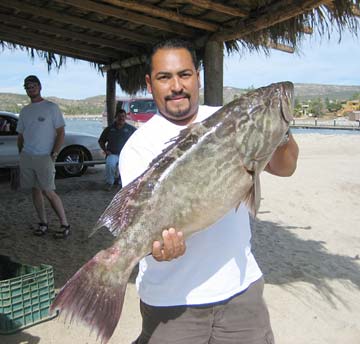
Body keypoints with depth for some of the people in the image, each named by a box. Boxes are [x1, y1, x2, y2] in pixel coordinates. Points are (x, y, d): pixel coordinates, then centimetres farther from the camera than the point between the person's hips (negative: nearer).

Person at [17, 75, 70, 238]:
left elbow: (61, 133, -5)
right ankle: (43, 223, 17)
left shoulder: (51, 107, -2)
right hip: (27, 157, 6)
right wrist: (21, 154, 11)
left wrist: (54, 155, -11)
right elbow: (20, 135, 21)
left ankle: (65, 224, 0)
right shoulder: (24, 110, 14)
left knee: (48, 191, -9)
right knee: (35, 190, 8)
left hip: (44, 157, -6)